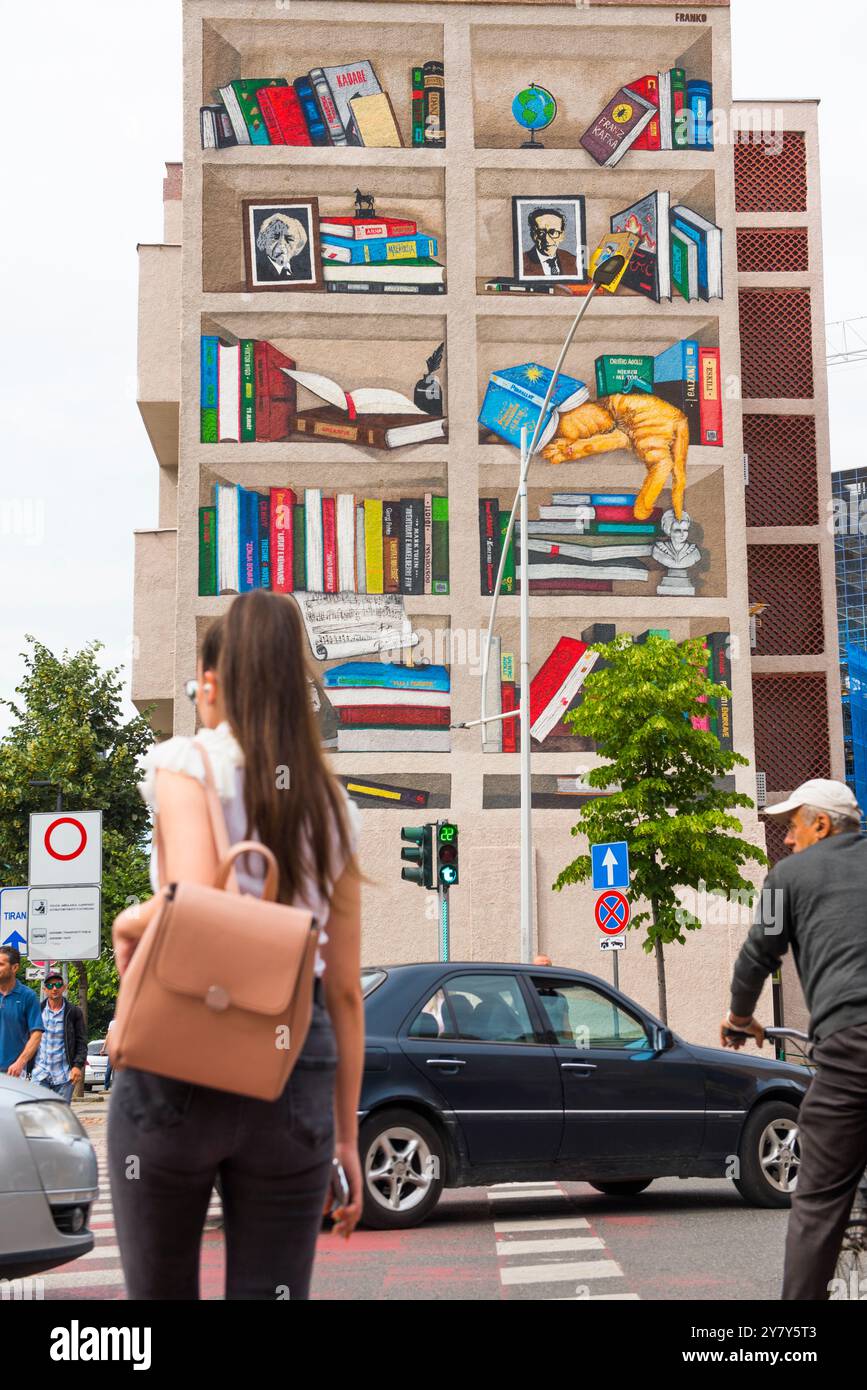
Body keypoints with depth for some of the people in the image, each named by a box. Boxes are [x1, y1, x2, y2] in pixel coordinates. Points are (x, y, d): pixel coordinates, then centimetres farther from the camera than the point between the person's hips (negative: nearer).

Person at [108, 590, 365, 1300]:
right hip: (295, 1077, 3)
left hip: (179, 1064, -3)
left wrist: (130, 924, -1)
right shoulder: (333, 807, 10)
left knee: (159, 1290, 15)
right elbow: (346, 990, 10)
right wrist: (347, 1135, 14)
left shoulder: (188, 763, -3)